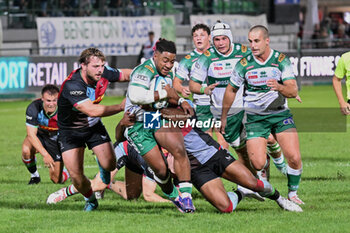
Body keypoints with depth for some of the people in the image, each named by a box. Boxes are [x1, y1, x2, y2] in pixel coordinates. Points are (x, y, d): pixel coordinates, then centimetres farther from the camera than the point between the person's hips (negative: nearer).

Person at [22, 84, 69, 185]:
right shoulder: (33, 108, -30)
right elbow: (31, 134, -29)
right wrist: (45, 155, -38)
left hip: (56, 140, 0)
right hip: (39, 136, 0)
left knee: (57, 179, -3)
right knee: (26, 150, -34)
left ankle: (69, 172, 35)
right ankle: (34, 176, -4)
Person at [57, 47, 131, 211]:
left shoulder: (103, 73, -17)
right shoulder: (72, 85, -35)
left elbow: (125, 74, 3)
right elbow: (91, 110, -42)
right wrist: (121, 107, -41)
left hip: (94, 126, 4)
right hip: (70, 130, -4)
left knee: (110, 165, -10)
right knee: (76, 175, -11)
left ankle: (103, 167, 29)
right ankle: (90, 200, 20)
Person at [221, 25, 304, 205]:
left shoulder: (281, 60, -7)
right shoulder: (244, 64, -6)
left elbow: (293, 91, -13)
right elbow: (231, 90, 9)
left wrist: (279, 87, -35)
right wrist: (223, 118, 15)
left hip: (281, 114, 0)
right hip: (255, 118, 0)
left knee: (294, 157, -15)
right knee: (257, 164, -13)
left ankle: (292, 193, 9)